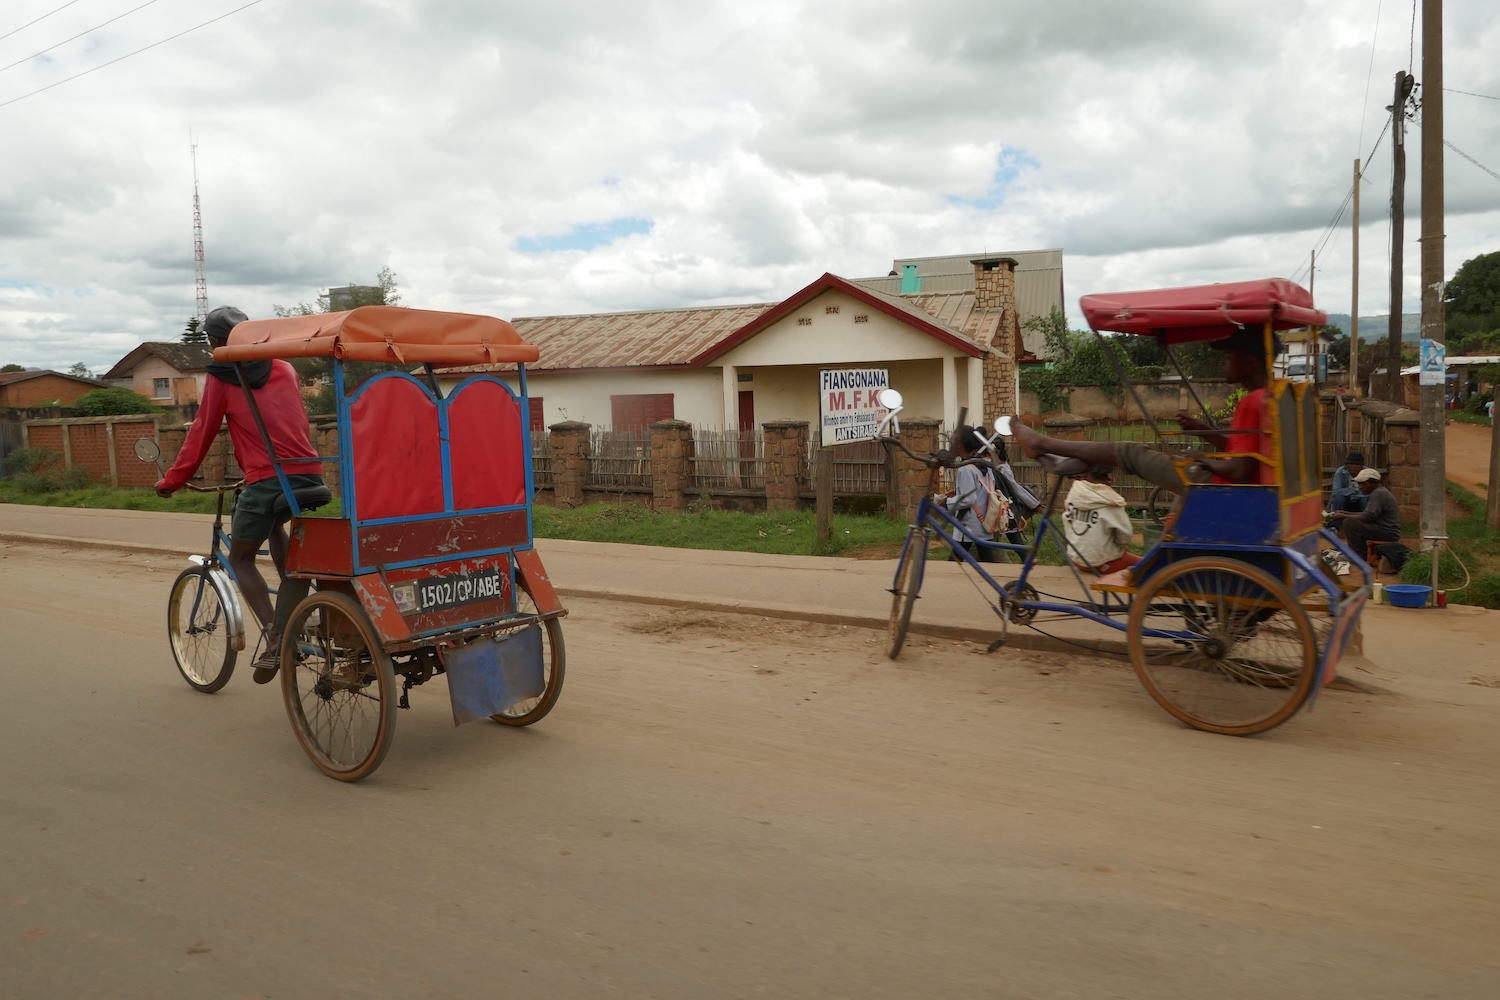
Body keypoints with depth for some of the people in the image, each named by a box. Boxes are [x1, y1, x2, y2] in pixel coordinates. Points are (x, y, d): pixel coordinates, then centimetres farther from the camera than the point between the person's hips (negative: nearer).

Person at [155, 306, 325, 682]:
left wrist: (172, 480, 19)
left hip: (267, 480, -5)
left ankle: (274, 636, -5)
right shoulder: (284, 370, 19)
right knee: (274, 527, 36)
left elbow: (201, 433, 8)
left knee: (240, 559, 14)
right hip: (310, 474, 5)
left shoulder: (222, 378, 5)